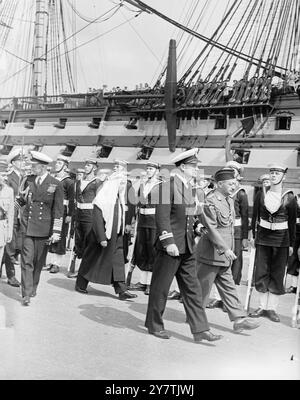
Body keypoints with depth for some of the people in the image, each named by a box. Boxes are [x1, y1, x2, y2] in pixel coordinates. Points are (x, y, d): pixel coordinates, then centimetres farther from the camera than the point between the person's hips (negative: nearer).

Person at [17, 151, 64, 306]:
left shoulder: (56, 185, -4)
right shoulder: (29, 181, 7)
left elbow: (58, 211, -4)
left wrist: (56, 232, -8)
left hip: (43, 228, -2)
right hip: (27, 226, 2)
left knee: (38, 261, 10)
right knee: (27, 260, -5)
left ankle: (33, 288, 29)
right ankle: (26, 294, -3)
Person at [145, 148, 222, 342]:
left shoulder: (189, 187, 13)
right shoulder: (168, 185, -12)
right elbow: (162, 216, -18)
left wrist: (193, 238, 18)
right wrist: (169, 242, -21)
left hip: (187, 248, 8)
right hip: (171, 247, -8)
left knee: (192, 288, 7)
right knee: (161, 287, 6)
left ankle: (200, 329, 12)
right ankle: (154, 325, 23)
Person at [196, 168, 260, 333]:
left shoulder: (229, 200, 11)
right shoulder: (210, 202, -17)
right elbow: (211, 229, -21)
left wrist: (228, 249, 18)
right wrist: (225, 249, -25)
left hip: (224, 256, 9)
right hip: (211, 253, -9)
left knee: (228, 286, 10)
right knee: (202, 287, 5)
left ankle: (239, 319, 13)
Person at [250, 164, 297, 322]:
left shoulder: (289, 198, -4)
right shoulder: (261, 194, 2)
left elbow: (292, 222, 0)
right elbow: (254, 216, 7)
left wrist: (291, 244, 0)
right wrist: (252, 235, 4)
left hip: (281, 239, -2)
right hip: (262, 238, 2)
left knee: (277, 275, 4)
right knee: (261, 273, 5)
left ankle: (272, 308, 14)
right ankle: (262, 306, 18)